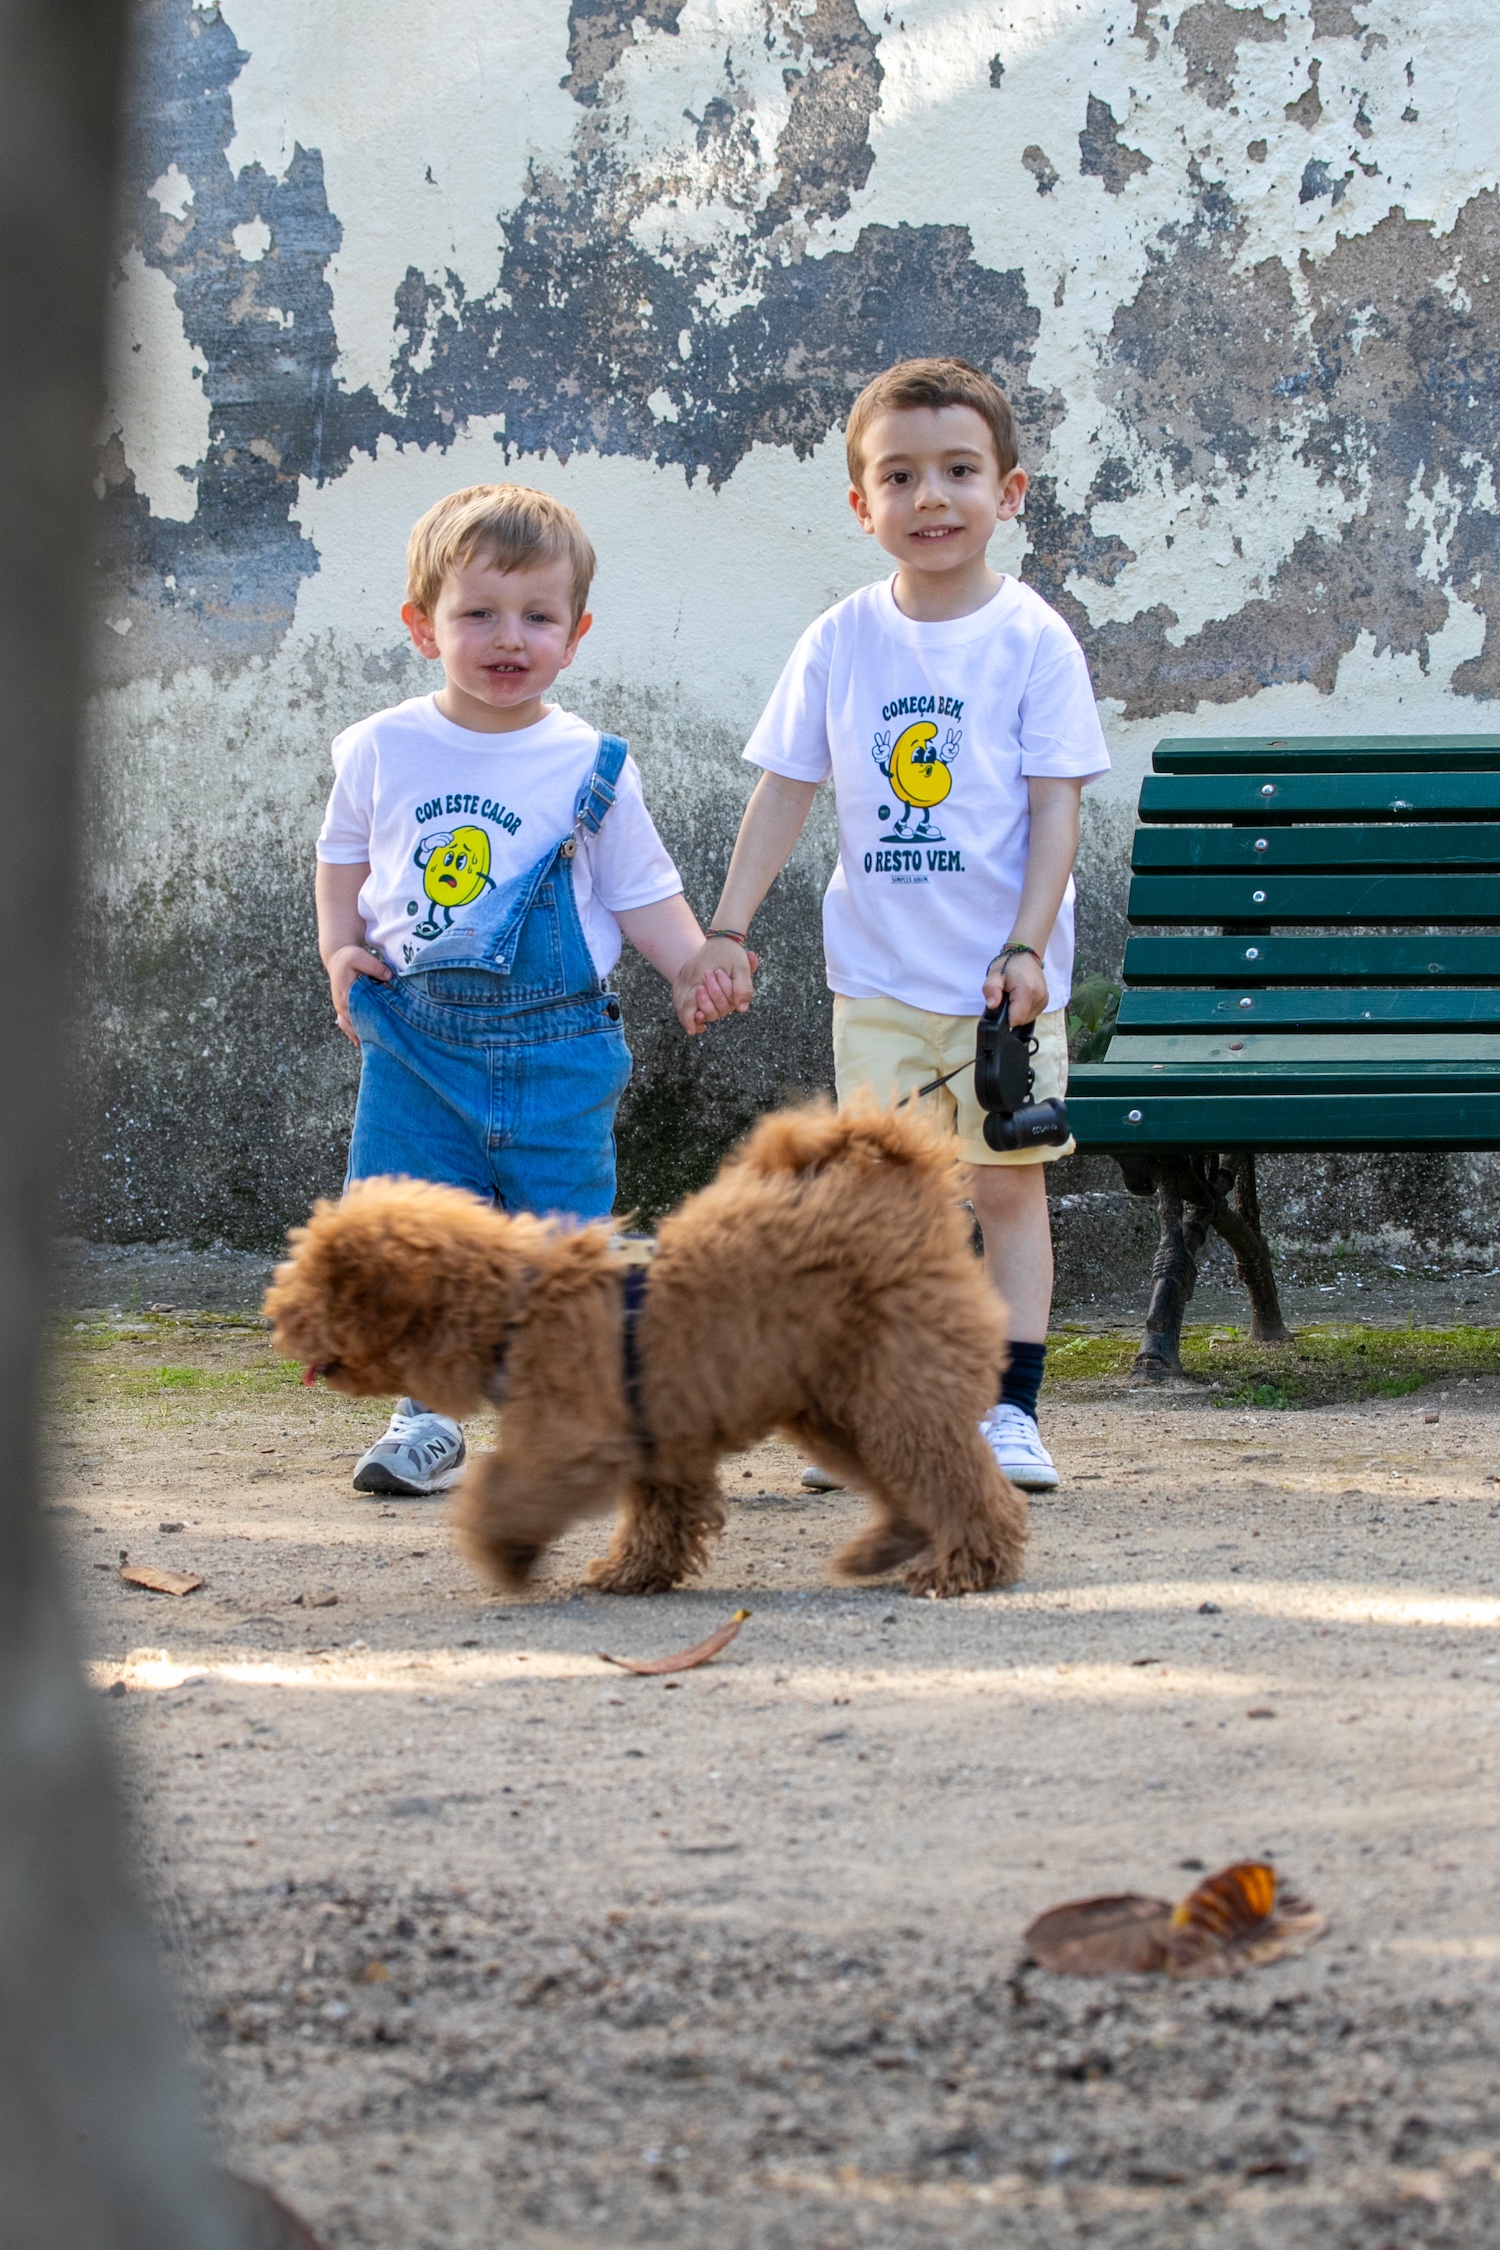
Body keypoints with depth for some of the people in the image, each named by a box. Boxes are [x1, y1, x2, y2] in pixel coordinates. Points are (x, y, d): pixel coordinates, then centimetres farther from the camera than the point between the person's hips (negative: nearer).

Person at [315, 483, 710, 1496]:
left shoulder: (592, 766, -3)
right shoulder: (382, 750, 2)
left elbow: (641, 893, 2)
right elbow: (344, 854, 19)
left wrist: (700, 966, -15)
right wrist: (341, 949, 4)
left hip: (554, 1044, -1)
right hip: (414, 1038, 1)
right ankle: (428, 1418, 13)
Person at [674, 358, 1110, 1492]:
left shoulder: (1033, 640, -5)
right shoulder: (842, 641, 2)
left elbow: (1056, 805, -6)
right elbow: (785, 792, 7)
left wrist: (1027, 946, -14)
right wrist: (726, 933, 2)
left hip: (1001, 977, -2)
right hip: (876, 974, 2)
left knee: (1007, 1184, 0)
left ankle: (1011, 1409, 2)